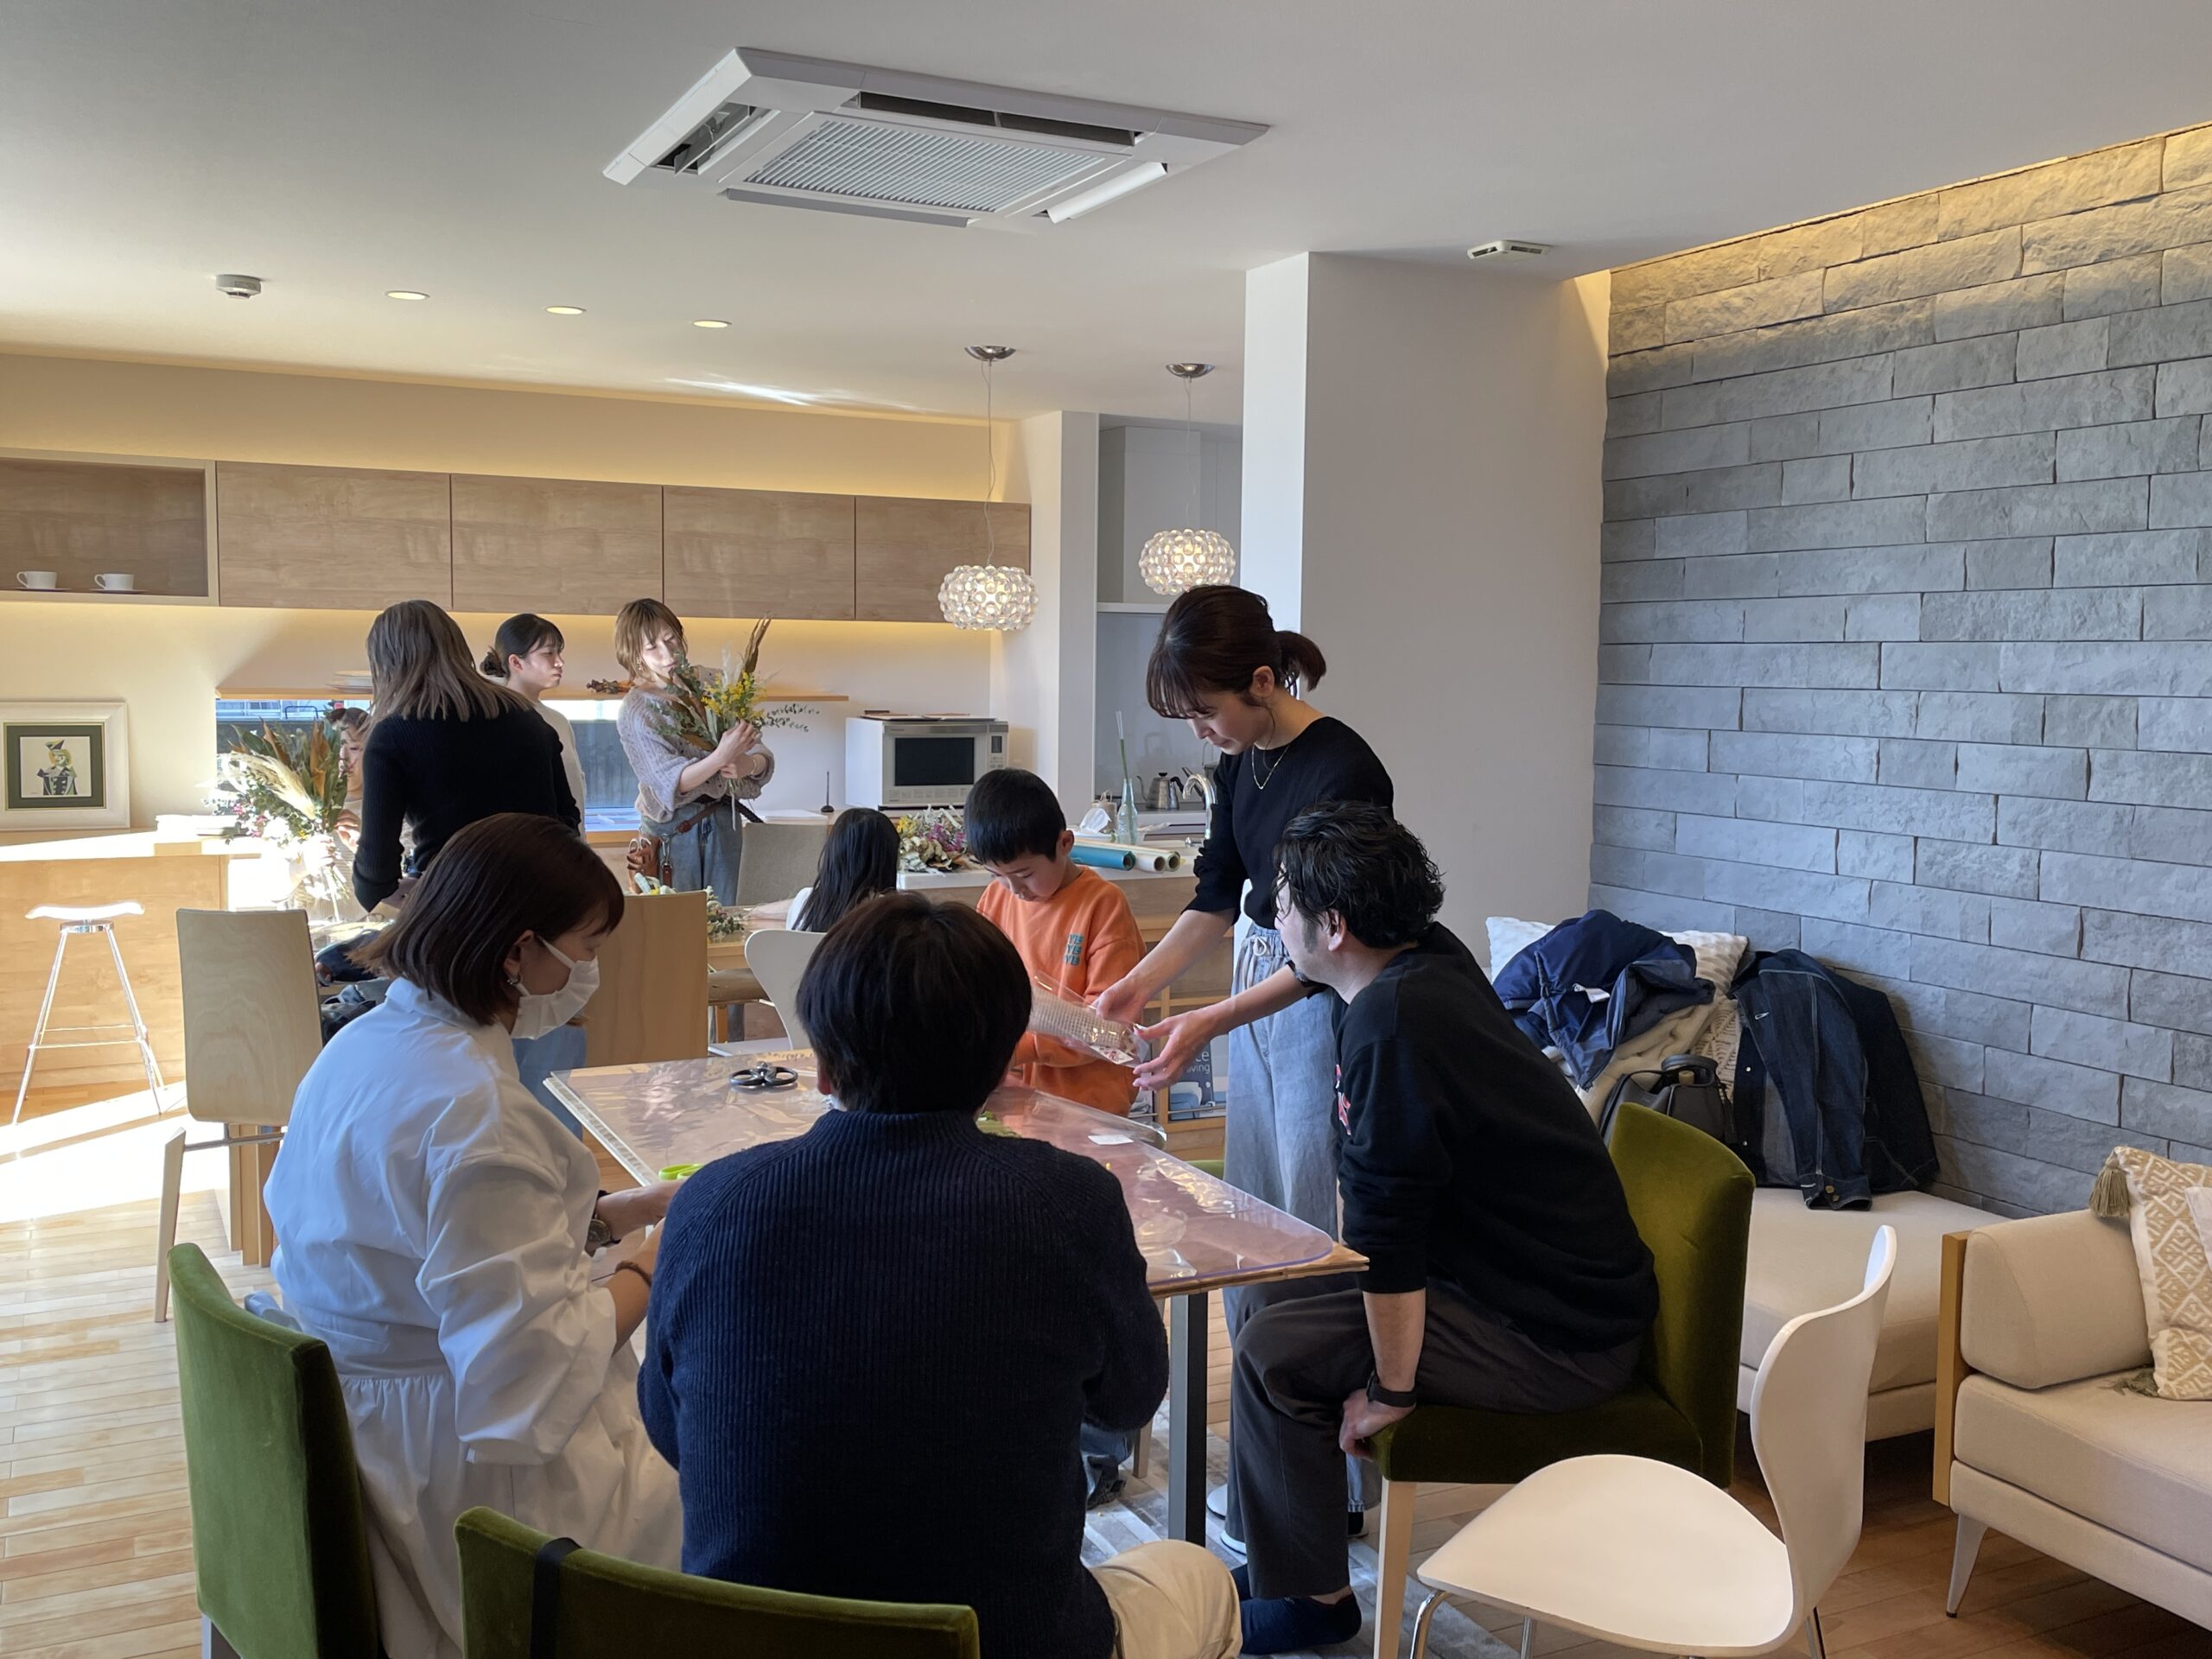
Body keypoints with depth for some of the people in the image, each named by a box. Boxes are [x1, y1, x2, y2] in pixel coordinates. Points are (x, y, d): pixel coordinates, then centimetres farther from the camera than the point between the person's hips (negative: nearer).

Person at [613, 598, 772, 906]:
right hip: (673, 830, -3)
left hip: (722, 822, 3)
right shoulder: (635, 712, -7)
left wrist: (748, 764, -23)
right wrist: (721, 757, -34)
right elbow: (670, 782, -18)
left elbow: (762, 757, 0)